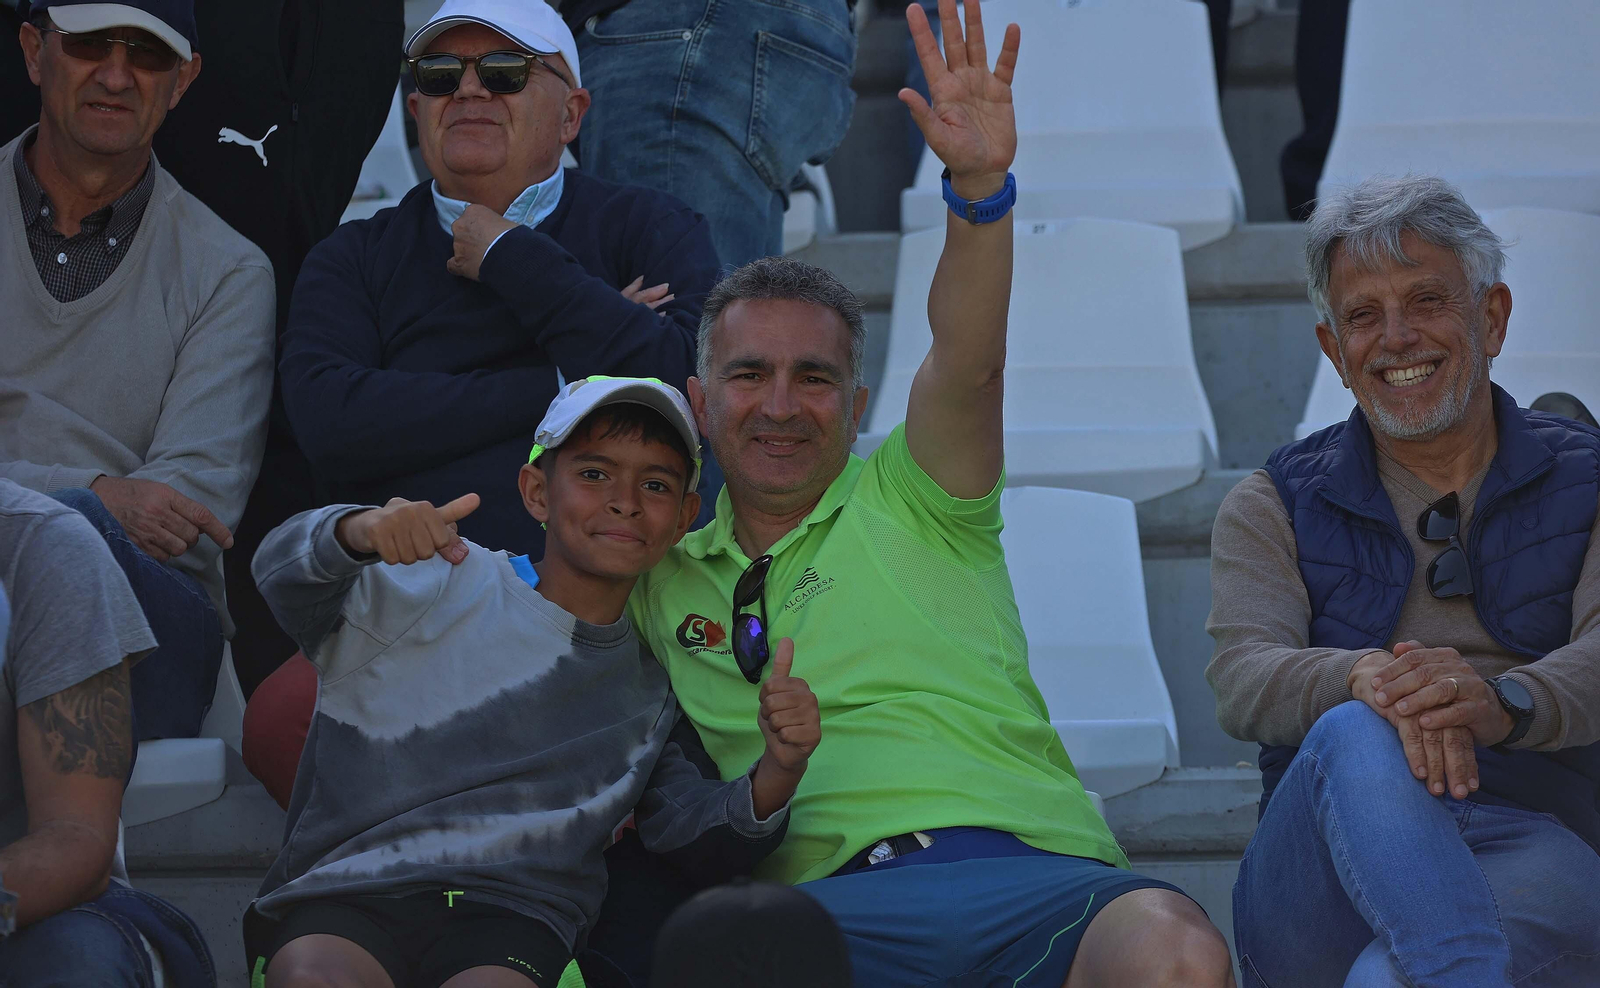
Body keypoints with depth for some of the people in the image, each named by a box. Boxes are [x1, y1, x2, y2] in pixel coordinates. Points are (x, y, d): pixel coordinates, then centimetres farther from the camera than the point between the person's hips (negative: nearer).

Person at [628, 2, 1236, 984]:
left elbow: (968, 364, 1)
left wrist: (982, 187, -16)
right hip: (826, 895, 0)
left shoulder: (909, 501, 18)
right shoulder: (662, 577, 25)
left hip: (1020, 863, 0)